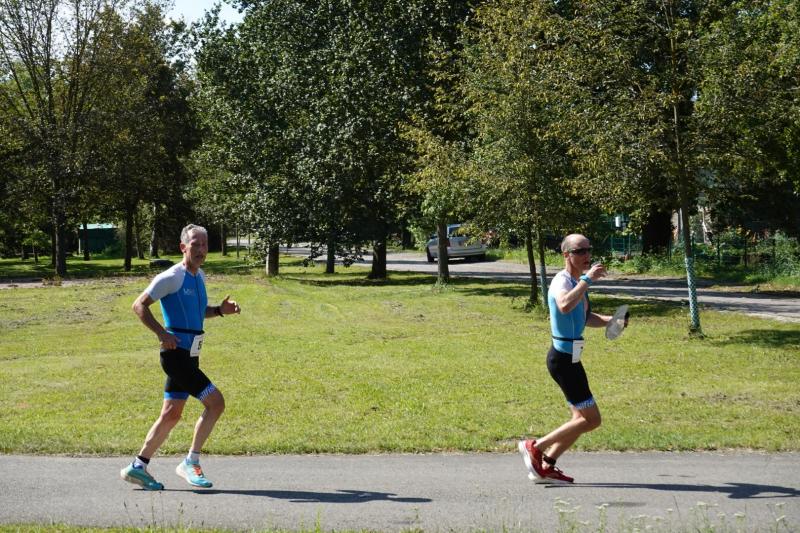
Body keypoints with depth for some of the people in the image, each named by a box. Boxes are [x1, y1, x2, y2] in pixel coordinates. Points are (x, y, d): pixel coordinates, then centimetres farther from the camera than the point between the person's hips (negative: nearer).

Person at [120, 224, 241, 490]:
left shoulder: (199, 276, 15)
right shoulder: (171, 277, -12)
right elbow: (139, 305, -11)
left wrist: (220, 310, 10)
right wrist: (161, 333, -20)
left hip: (189, 356, 9)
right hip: (176, 354, -9)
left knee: (171, 415, 11)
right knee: (215, 402, -11)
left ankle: (138, 467, 19)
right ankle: (190, 463, -2)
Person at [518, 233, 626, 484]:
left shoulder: (577, 282, 15)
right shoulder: (562, 281, -15)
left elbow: (587, 318, 29)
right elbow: (565, 306, -40)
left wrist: (611, 320, 12)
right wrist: (588, 279, -34)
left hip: (570, 358, 10)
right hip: (563, 358, -10)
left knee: (581, 418, 12)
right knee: (591, 419, -8)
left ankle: (545, 466, 18)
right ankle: (535, 447, 0)